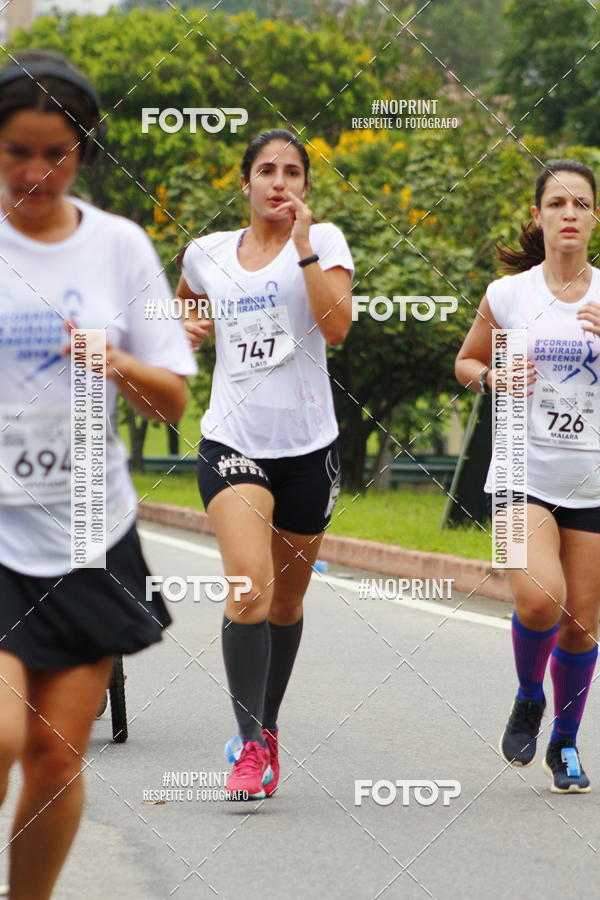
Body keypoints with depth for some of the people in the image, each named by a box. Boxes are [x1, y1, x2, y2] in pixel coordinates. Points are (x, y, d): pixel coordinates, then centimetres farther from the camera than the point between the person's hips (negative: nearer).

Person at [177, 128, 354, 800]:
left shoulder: (323, 241, -1)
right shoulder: (207, 253, 7)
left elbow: (336, 327, -17)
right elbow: (187, 308, 29)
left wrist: (303, 246, -19)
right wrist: (188, 331, 7)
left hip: (307, 446, 0)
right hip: (232, 441, 0)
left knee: (287, 601, 12)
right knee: (250, 586, -20)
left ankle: (268, 726, 33)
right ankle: (250, 745, -17)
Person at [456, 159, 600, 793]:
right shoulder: (508, 294, 0)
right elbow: (465, 362, 15)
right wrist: (492, 378, -7)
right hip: (526, 473, -2)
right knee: (540, 601, -23)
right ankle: (528, 697, 8)